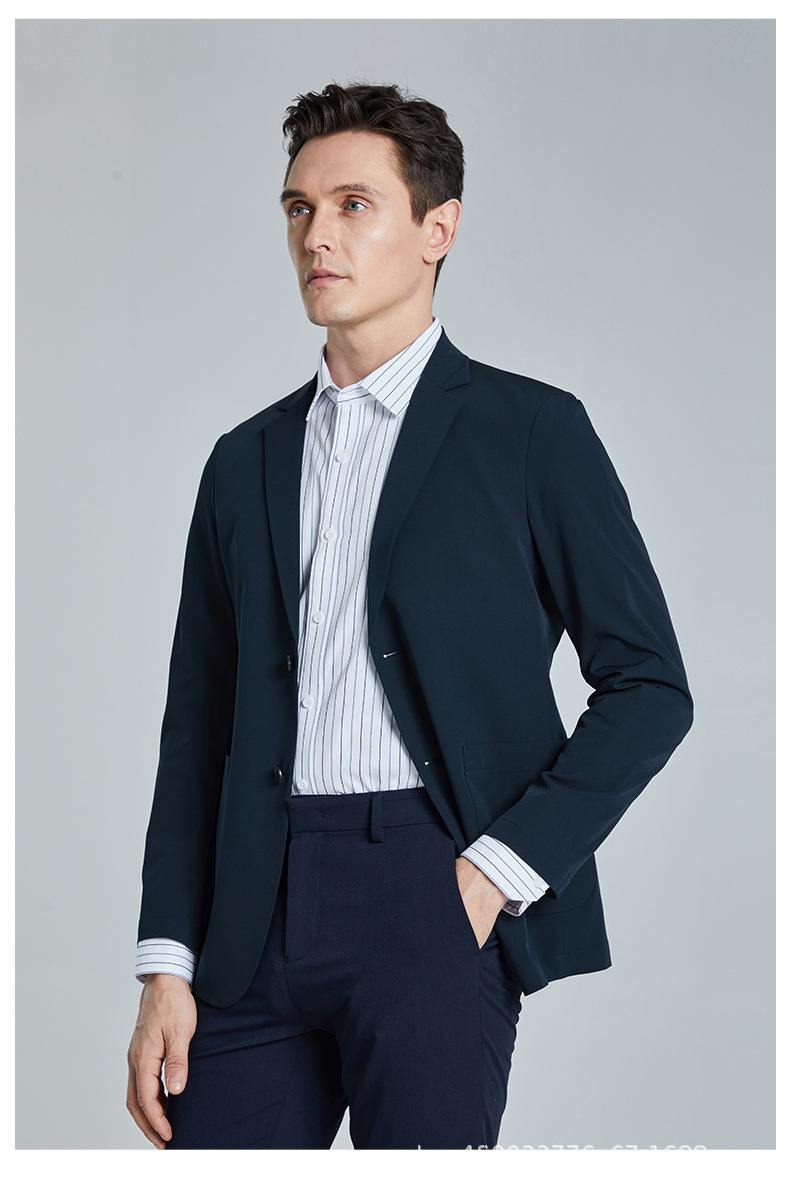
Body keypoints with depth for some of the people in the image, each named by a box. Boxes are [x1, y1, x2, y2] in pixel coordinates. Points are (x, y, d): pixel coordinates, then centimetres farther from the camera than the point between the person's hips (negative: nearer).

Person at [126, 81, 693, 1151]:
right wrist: (167, 970, 7)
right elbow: (198, 729, 15)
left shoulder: (531, 431, 4)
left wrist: (498, 871, -8)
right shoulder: (246, 461, 17)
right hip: (261, 915, 4)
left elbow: (649, 685, 1)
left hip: (435, 895, -4)